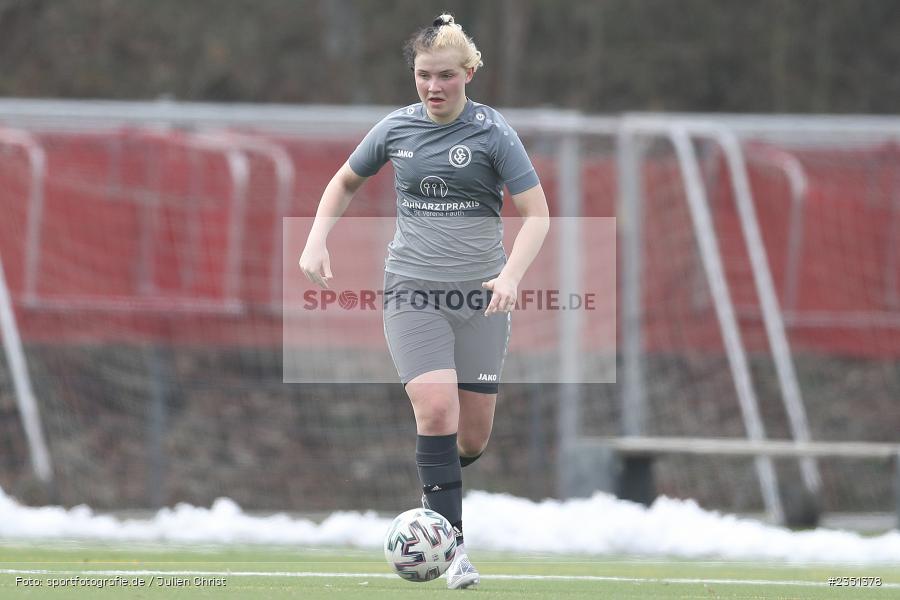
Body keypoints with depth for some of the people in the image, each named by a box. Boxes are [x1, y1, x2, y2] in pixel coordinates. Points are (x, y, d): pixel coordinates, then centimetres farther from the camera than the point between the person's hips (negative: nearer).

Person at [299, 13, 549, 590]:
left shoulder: (492, 131, -5)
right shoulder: (397, 128, 4)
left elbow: (537, 213, -8)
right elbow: (346, 181, 21)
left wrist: (511, 274, -24)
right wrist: (317, 242, 7)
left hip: (479, 294, 0)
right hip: (413, 291, 0)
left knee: (474, 437, 3)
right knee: (437, 409, -20)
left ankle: (435, 487, 39)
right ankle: (453, 544, -16)